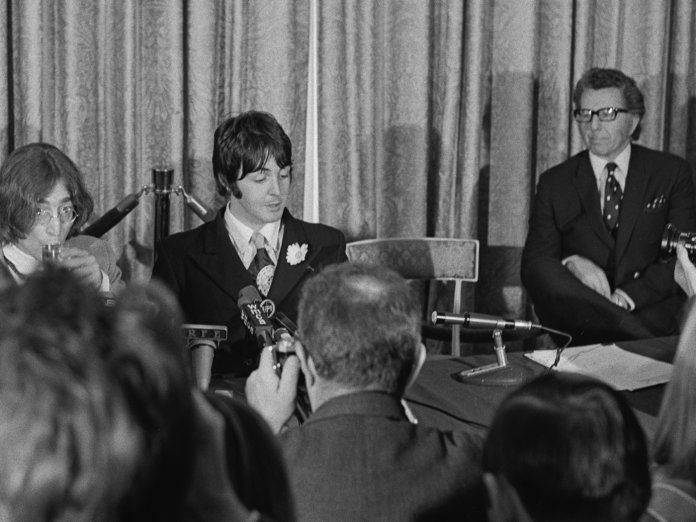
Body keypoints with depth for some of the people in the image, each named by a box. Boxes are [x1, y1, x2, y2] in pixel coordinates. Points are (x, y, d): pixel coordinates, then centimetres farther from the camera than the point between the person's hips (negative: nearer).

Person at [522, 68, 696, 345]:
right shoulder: (555, 183, 13)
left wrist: (628, 296, -15)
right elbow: (533, 264, 6)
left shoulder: (670, 173, 10)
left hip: (654, 306, -4)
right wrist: (570, 263, -19)